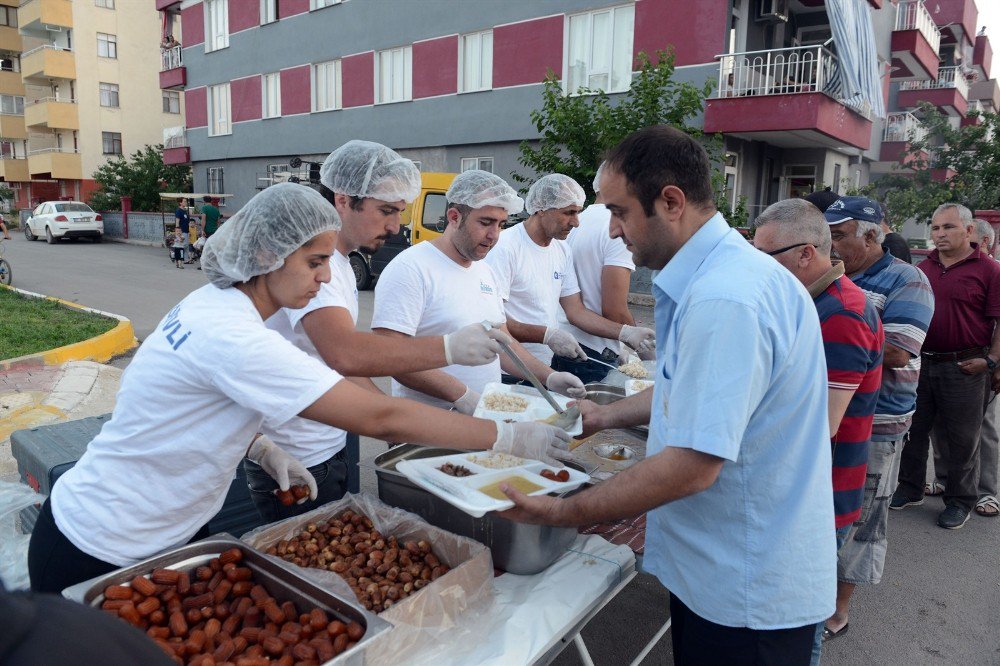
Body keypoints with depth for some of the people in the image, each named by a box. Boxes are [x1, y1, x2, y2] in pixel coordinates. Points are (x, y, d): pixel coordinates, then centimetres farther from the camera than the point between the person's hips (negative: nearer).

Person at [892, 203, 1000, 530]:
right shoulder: (922, 269, 9)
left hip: (964, 368, -5)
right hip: (920, 363, 5)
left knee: (960, 438, 6)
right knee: (913, 428, 13)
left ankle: (960, 500, 22)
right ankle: (910, 489, 28)